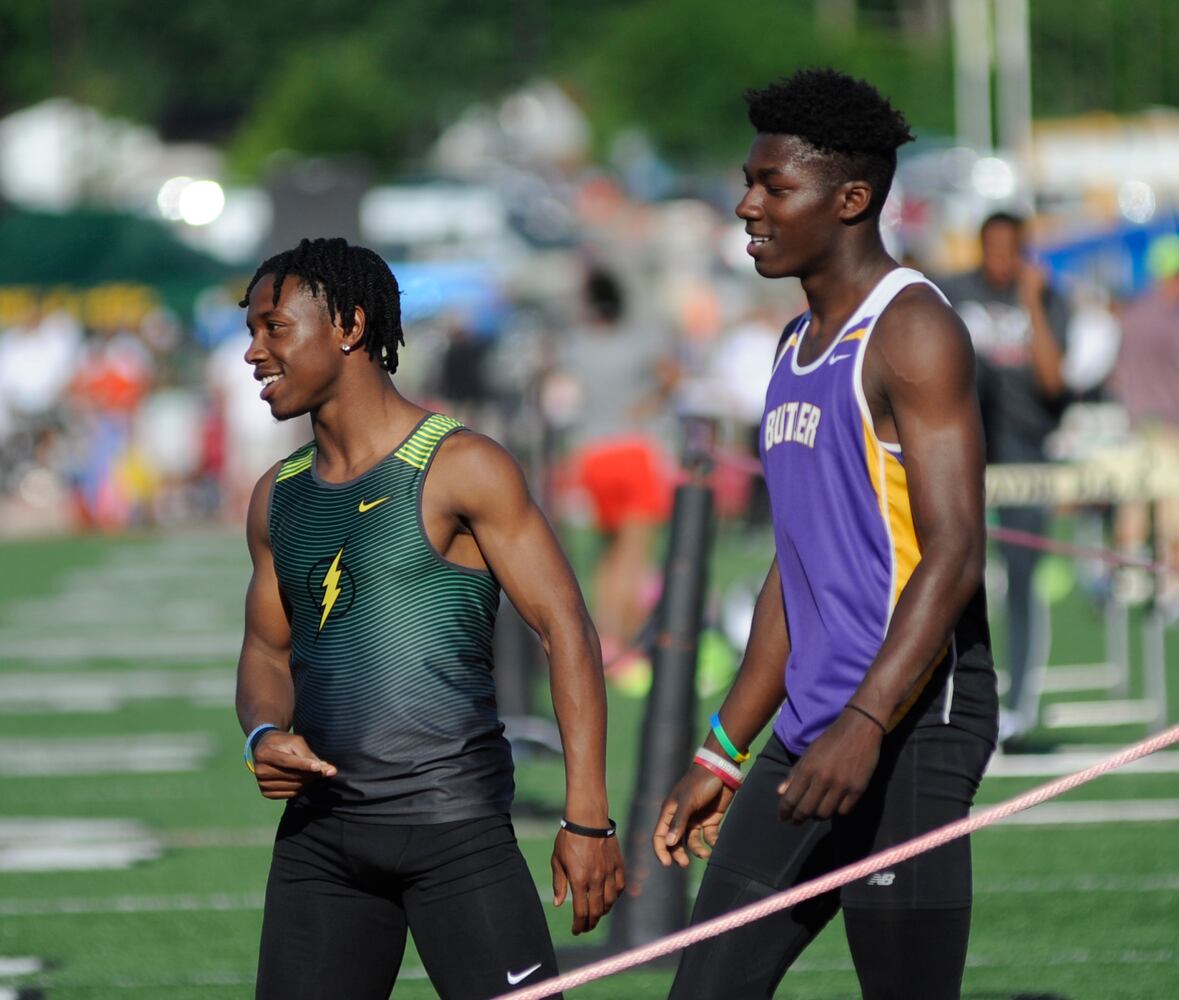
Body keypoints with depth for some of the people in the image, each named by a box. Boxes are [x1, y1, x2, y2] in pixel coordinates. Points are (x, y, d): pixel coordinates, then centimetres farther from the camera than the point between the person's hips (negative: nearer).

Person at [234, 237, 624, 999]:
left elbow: (567, 630, -8)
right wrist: (264, 734, -1)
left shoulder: (461, 468, -5)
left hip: (454, 824, -6)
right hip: (320, 835, 6)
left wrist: (588, 818, -16)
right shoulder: (279, 498, 15)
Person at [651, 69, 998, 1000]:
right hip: (807, 739, 9)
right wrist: (720, 755, 22)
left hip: (908, 727, -9)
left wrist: (865, 724, -30)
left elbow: (953, 554, -19)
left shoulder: (913, 331, -9)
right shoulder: (799, 345, 20)